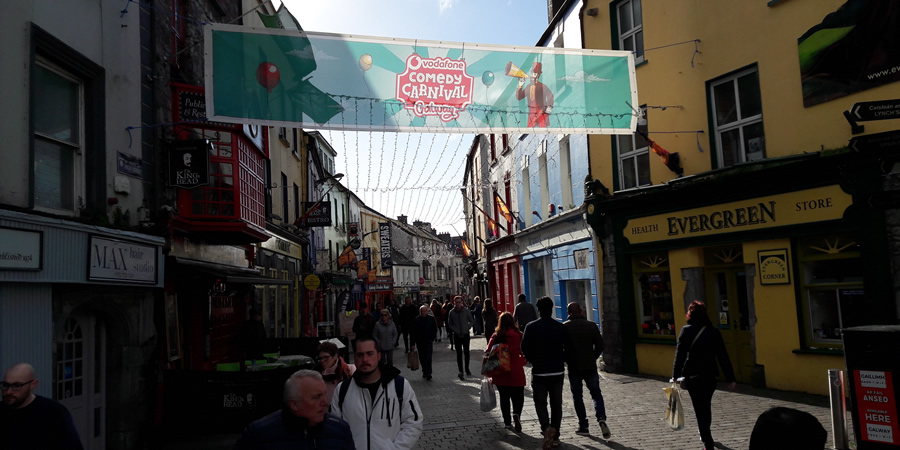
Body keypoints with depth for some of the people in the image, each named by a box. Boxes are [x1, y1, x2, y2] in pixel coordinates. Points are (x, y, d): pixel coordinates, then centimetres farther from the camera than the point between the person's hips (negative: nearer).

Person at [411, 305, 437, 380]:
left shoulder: (431, 319, -1)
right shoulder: (416, 320, -1)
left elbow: (435, 330, 5)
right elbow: (414, 332, 1)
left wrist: (431, 339, -5)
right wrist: (413, 343, -1)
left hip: (428, 342, -2)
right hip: (419, 342, 2)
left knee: (428, 358, -10)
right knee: (422, 359, 11)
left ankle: (428, 374, -7)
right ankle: (425, 372, 25)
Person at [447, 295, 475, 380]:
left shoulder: (466, 311, -4)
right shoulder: (452, 312, -3)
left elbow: (472, 321, 5)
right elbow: (449, 324, 5)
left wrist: (467, 328, -5)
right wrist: (455, 330, -7)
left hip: (466, 335, 1)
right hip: (457, 336, -1)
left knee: (466, 352, 12)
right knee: (459, 354, -2)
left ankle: (467, 369, 27)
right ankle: (461, 371, -2)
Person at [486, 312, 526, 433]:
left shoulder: (496, 336, -4)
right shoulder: (519, 335, -6)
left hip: (500, 373, 1)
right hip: (516, 373, -1)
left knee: (504, 397, 14)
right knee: (518, 397, 7)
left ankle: (507, 422, 18)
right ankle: (516, 414, -20)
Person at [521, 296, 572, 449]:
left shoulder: (531, 327, -9)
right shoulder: (561, 327, -3)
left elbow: (525, 349, -9)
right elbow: (568, 347, -1)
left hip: (539, 372, -2)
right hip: (558, 371, 2)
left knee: (540, 402, 9)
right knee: (556, 403, 13)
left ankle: (546, 427, -16)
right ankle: (555, 436, 18)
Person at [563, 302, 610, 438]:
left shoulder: (565, 327, -5)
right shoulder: (591, 325, -1)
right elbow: (600, 345, -1)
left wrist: (567, 360, 9)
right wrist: (592, 359, 11)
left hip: (573, 367, -1)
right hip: (590, 367, 1)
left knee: (577, 396, 11)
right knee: (596, 394, 13)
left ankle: (583, 426, 9)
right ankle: (601, 419, -9)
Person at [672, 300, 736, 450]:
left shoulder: (686, 330, -5)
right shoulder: (713, 331, -1)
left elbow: (680, 355, -7)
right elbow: (723, 356, -2)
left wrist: (676, 376, -1)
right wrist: (730, 378, 1)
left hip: (691, 376, -2)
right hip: (709, 375, 2)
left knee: (700, 410, 2)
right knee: (706, 407, 23)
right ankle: (706, 436, 38)